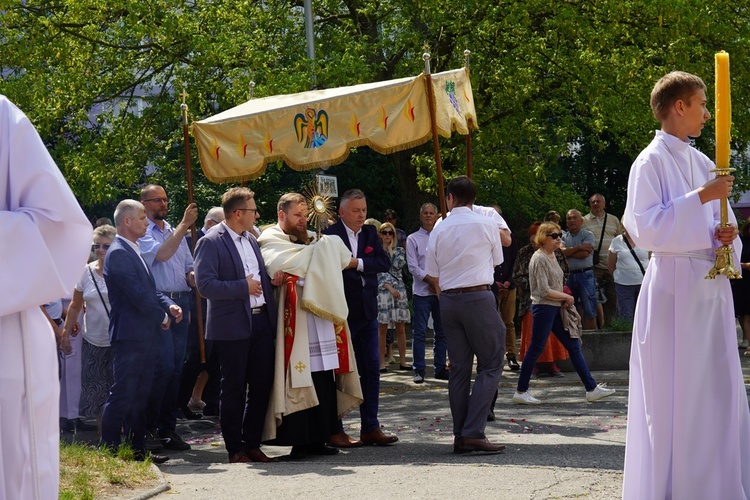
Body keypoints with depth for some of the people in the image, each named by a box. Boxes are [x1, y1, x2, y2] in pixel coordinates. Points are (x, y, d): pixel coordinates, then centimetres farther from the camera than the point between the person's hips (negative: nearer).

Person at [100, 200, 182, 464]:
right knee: (122, 395, -7)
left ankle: (137, 450, 18)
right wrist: (162, 317, -8)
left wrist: (168, 304, 1)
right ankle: (109, 451, -2)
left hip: (145, 335, 10)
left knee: (139, 396, 12)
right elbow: (137, 295, -20)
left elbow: (149, 290, 20)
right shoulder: (118, 253, -14)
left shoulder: (133, 251, 18)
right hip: (130, 335, -10)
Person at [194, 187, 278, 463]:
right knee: (234, 389, 1)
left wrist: (271, 280, 6)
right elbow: (205, 285, -19)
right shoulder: (210, 243, -9)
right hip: (232, 327, -7)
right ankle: (235, 449, 10)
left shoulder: (252, 239, 15)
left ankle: (252, 444, 19)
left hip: (261, 322, 7)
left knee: (262, 386, 8)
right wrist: (244, 287, -18)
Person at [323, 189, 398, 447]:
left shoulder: (370, 233, 10)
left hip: (367, 313, 6)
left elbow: (384, 262, -2)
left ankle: (370, 428, 15)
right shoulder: (330, 235, -9)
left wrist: (358, 264, -12)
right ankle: (334, 431, 7)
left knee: (371, 370, 8)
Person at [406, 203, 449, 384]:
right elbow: (413, 267, -3)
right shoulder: (413, 239, 4)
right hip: (422, 292, -3)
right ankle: (419, 370, -3)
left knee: (441, 332, 6)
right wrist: (431, 280, -12)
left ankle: (440, 368, 13)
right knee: (419, 333, -6)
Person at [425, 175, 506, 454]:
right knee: (490, 366, 0)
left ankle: (460, 436, 8)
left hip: (448, 301, 4)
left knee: (459, 368, 8)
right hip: (479, 297, -4)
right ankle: (473, 432, -13)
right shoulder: (487, 224, -3)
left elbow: (432, 276, 8)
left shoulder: (439, 230, 4)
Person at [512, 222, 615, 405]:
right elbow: (545, 291, -20)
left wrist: (564, 299, 3)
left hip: (556, 308, 9)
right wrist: (567, 297, -8)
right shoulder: (539, 259, -14)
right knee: (536, 349, -3)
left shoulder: (552, 255, 13)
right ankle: (521, 392, 7)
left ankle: (591, 389, 7)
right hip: (543, 308, -9)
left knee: (574, 346, 6)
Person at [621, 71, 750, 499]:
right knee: (673, 396, -5)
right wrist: (702, 197, -18)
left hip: (712, 287, 7)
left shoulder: (702, 163, 14)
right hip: (674, 288, -7)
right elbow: (644, 227, -16)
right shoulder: (652, 162, -7)